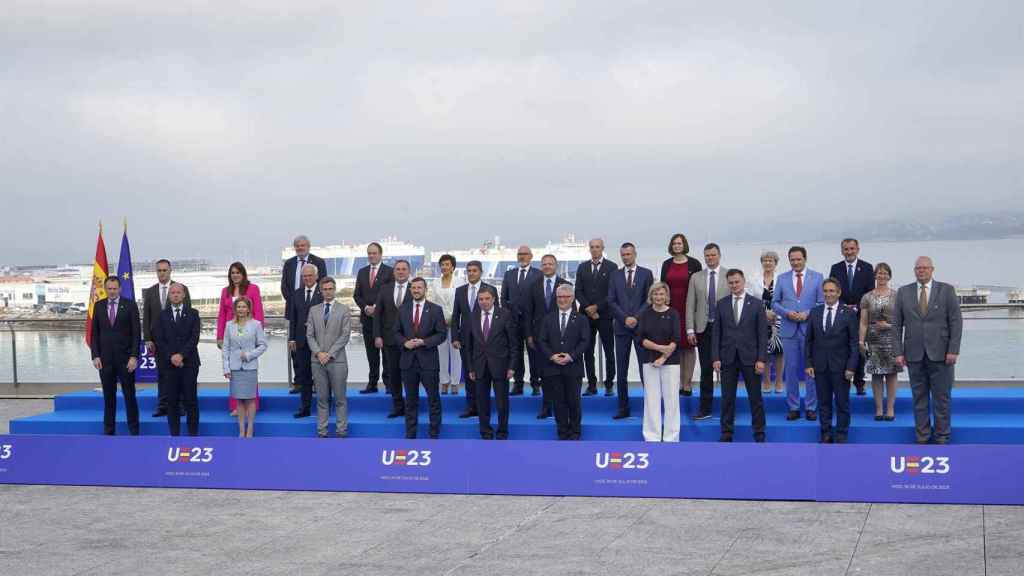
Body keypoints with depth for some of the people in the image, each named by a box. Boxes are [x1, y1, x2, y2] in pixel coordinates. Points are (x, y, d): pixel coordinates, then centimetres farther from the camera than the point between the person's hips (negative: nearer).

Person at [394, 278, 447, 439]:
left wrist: (423, 342, -16)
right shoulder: (403, 309, 8)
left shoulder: (435, 310, 0)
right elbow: (396, 333, 10)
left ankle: (434, 434, 10)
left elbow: (441, 334, -3)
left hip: (428, 360, -2)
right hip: (408, 360, 3)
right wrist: (405, 342, -10)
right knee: (410, 400, 9)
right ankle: (410, 434, 15)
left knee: (433, 399, 3)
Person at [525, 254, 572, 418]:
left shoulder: (565, 285, 1)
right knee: (544, 371, 5)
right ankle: (546, 407, 11)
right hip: (540, 335, 2)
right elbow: (529, 311, 8)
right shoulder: (534, 286, 8)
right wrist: (529, 334, 3)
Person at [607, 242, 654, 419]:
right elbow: (611, 301, 4)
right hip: (622, 327, 2)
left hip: (641, 325, -2)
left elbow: (649, 299, -1)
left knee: (645, 368, -2)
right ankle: (623, 408, 8)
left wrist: (636, 318, -11)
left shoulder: (646, 274, 4)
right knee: (621, 370, 3)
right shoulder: (615, 276, 9)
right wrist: (625, 318, -9)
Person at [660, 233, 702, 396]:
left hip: (689, 309, -3)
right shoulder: (666, 265, 9)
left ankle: (687, 383, 4)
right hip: (671, 309, 3)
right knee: (675, 346, 3)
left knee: (688, 346, 0)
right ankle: (679, 383, 9)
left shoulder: (694, 264, -1)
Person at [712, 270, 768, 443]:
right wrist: (715, 358, -3)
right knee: (727, 398, 6)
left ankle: (759, 433, 12)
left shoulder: (757, 304, 1)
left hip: (750, 357, -1)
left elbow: (762, 333, -2)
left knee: (755, 397, 3)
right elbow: (716, 333, 5)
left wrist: (761, 359, -8)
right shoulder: (721, 304, 6)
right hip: (727, 357, 1)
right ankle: (726, 433, 13)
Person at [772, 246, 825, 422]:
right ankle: (793, 408, 11)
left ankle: (811, 408, 9)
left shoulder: (817, 277, 2)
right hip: (789, 329, 1)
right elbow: (775, 303, 7)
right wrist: (787, 313, -11)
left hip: (810, 328, -1)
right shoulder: (782, 278, 7)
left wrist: (807, 314, -14)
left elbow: (822, 303, 0)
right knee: (791, 369, 4)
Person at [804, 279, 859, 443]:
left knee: (842, 403, 3)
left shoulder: (849, 314, -3)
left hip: (840, 366, -2)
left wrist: (851, 367, -10)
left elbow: (854, 343, -4)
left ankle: (841, 437, 12)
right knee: (823, 402, 8)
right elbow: (809, 340, 8)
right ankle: (826, 435, 16)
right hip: (820, 366, 2)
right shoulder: (815, 312, 6)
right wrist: (809, 364, 1)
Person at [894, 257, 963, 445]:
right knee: (919, 398, 6)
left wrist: (953, 350, -8)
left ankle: (941, 437, 11)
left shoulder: (947, 290, 2)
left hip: (940, 354, -2)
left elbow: (956, 321, -1)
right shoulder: (904, 292, 6)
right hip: (914, 355, 2)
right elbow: (897, 325, 6)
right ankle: (922, 438, 12)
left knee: (941, 398, 2)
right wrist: (899, 352, -1)